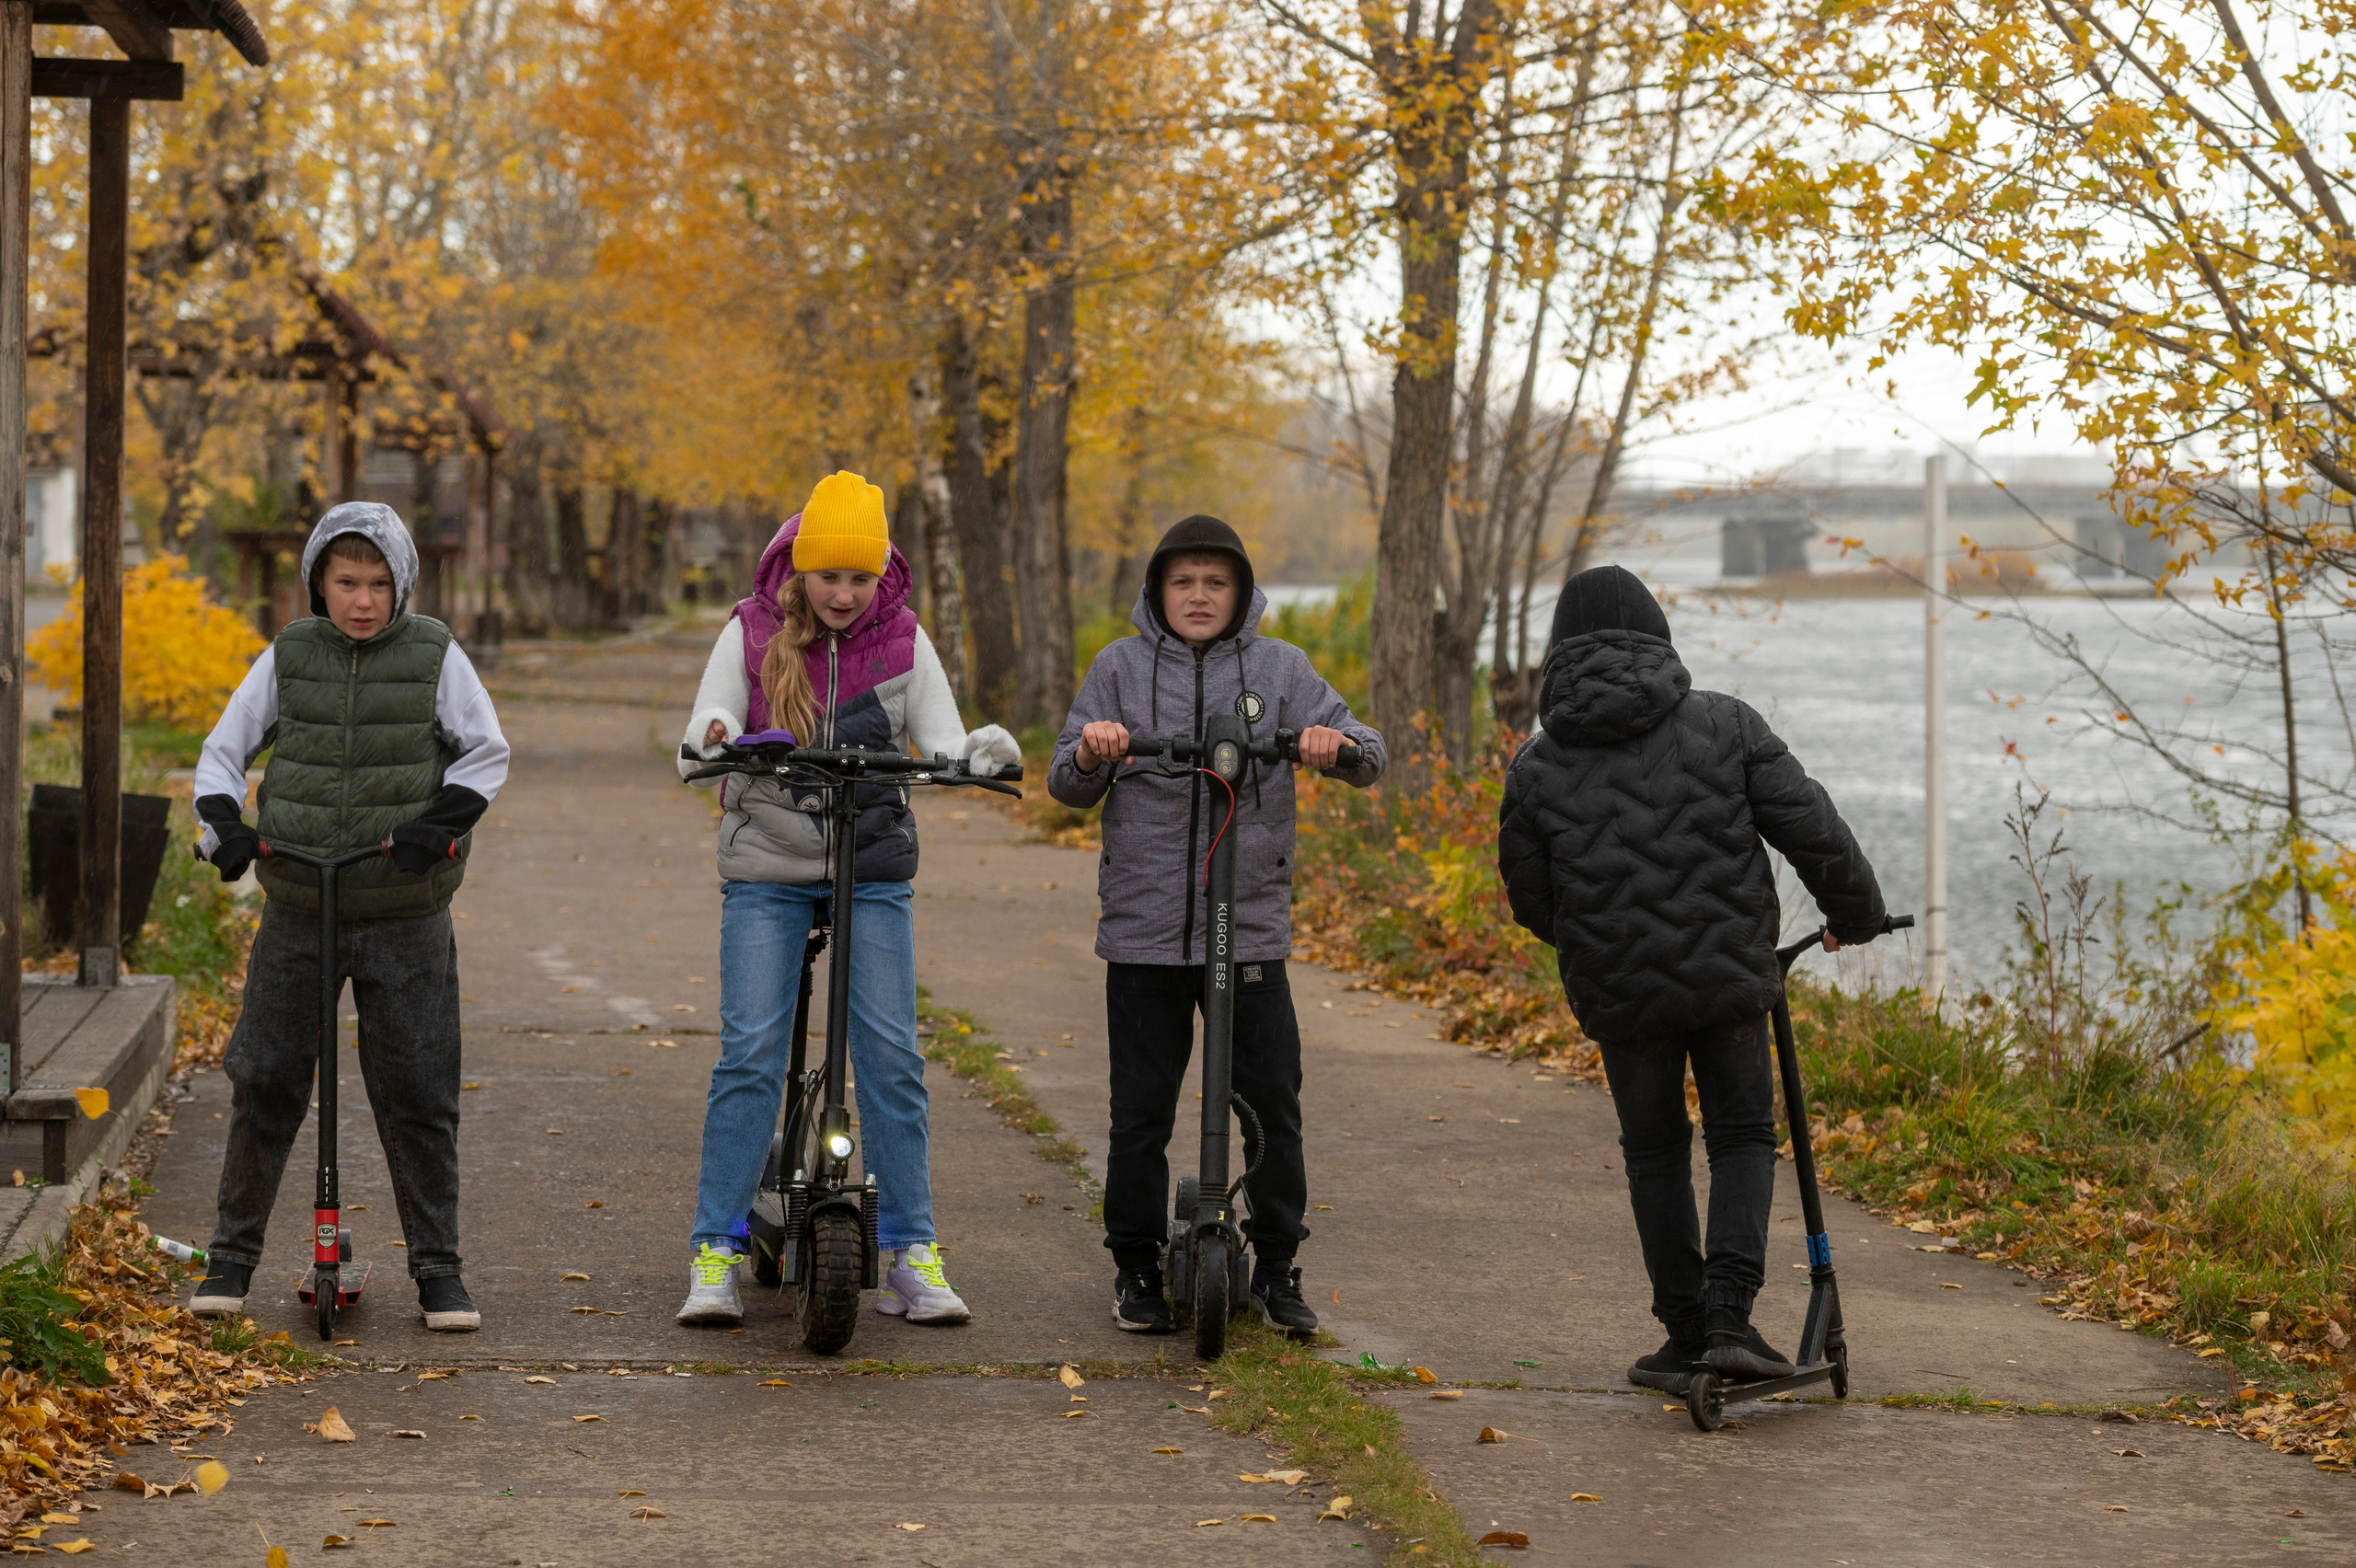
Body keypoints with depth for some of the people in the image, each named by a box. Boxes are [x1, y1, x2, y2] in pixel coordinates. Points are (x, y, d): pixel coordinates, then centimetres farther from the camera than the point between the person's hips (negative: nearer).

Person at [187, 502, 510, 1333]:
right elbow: (223, 751, 9)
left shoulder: (435, 655, -2)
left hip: (406, 916, -1)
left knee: (417, 1094, 0)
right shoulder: (287, 657, 2)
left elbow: (487, 754, 2)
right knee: (263, 1081, 2)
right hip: (298, 910, 1)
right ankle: (232, 1256, 16)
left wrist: (443, 822, -15)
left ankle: (438, 1268, 10)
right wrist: (224, 827, -9)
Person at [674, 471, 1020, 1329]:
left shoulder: (903, 641, 2)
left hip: (875, 873, 1)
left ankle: (910, 1257, 4)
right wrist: (715, 742, -32)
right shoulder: (750, 636, -1)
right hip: (766, 872, -1)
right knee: (749, 1055, -8)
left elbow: (941, 744, -3)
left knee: (891, 1056, -3)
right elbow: (703, 738, -8)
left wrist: (982, 752, -26)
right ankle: (716, 1256, -2)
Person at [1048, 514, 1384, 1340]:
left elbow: (1367, 759, 2)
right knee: (1141, 1110, 4)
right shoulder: (1121, 667, 6)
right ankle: (1137, 1269, 17)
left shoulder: (1280, 667, 5)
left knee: (1273, 1103, 1)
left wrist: (1338, 744, -22)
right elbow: (1067, 786, 4)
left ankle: (1277, 1268, 13)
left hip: (1252, 927, 0)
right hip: (1143, 928, 0)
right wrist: (1089, 752, -18)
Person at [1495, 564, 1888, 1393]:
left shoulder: (1538, 766, -1)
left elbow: (1532, 901, 7)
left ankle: (1688, 1334, 17)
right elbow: (1812, 829, -4)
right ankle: (1729, 1316, -3)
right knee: (1742, 1138, 14)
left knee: (1655, 1152, 17)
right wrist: (1856, 913, 13)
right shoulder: (1725, 723, -3)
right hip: (1730, 980, 0)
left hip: (1618, 993, 1)